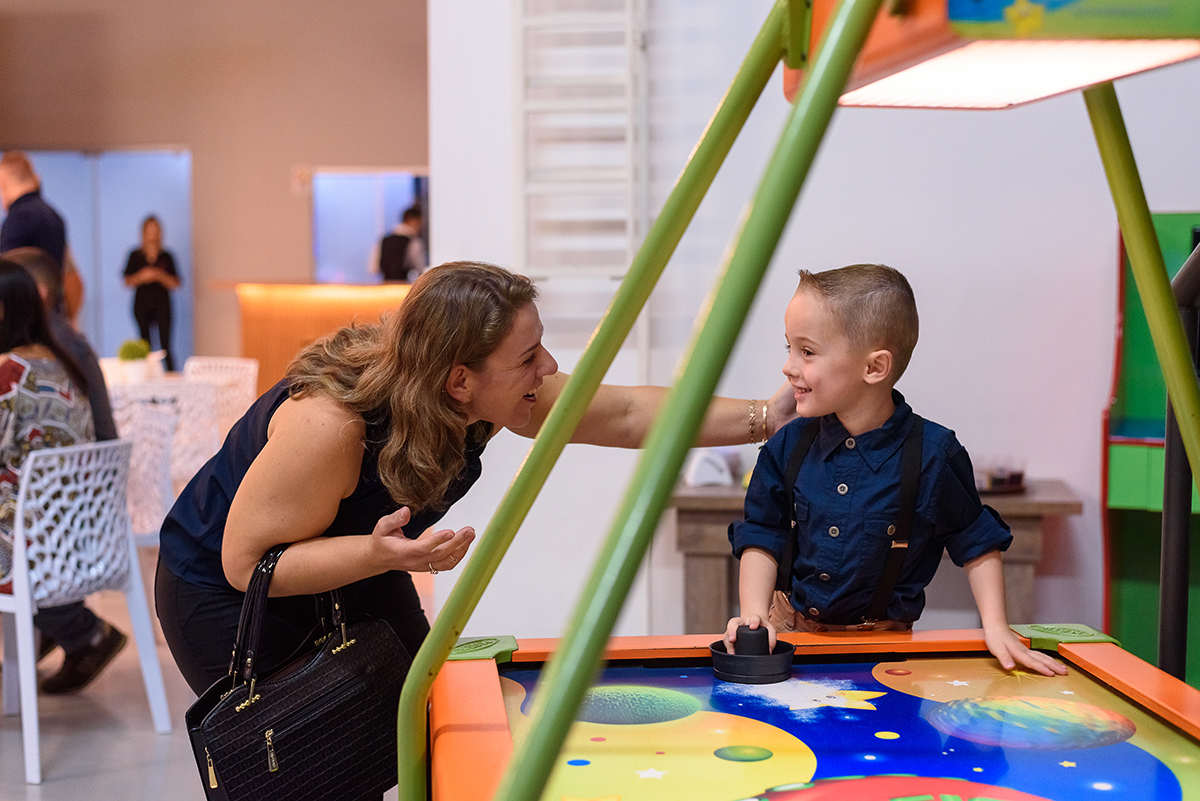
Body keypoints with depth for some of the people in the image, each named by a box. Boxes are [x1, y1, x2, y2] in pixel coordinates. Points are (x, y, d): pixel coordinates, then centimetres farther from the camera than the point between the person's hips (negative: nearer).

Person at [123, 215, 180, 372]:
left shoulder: (166, 256, 7)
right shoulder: (135, 256, 8)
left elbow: (176, 284, 4)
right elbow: (127, 281, 8)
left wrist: (160, 276, -11)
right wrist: (141, 276, -9)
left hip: (162, 305, -1)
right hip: (142, 305, 1)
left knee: (165, 345, -9)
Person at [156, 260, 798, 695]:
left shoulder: (500, 395, -18)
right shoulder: (328, 422, -39)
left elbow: (628, 414, -10)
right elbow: (246, 561, -31)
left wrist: (763, 418, -15)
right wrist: (380, 555, -44)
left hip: (359, 576, 7)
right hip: (227, 593, -6)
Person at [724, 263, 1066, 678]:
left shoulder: (932, 453, -10)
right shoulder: (788, 445, -1)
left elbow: (977, 544, 2)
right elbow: (762, 538, 5)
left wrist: (996, 627, -5)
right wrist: (754, 614, -9)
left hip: (883, 640, -2)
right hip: (789, 627, 2)